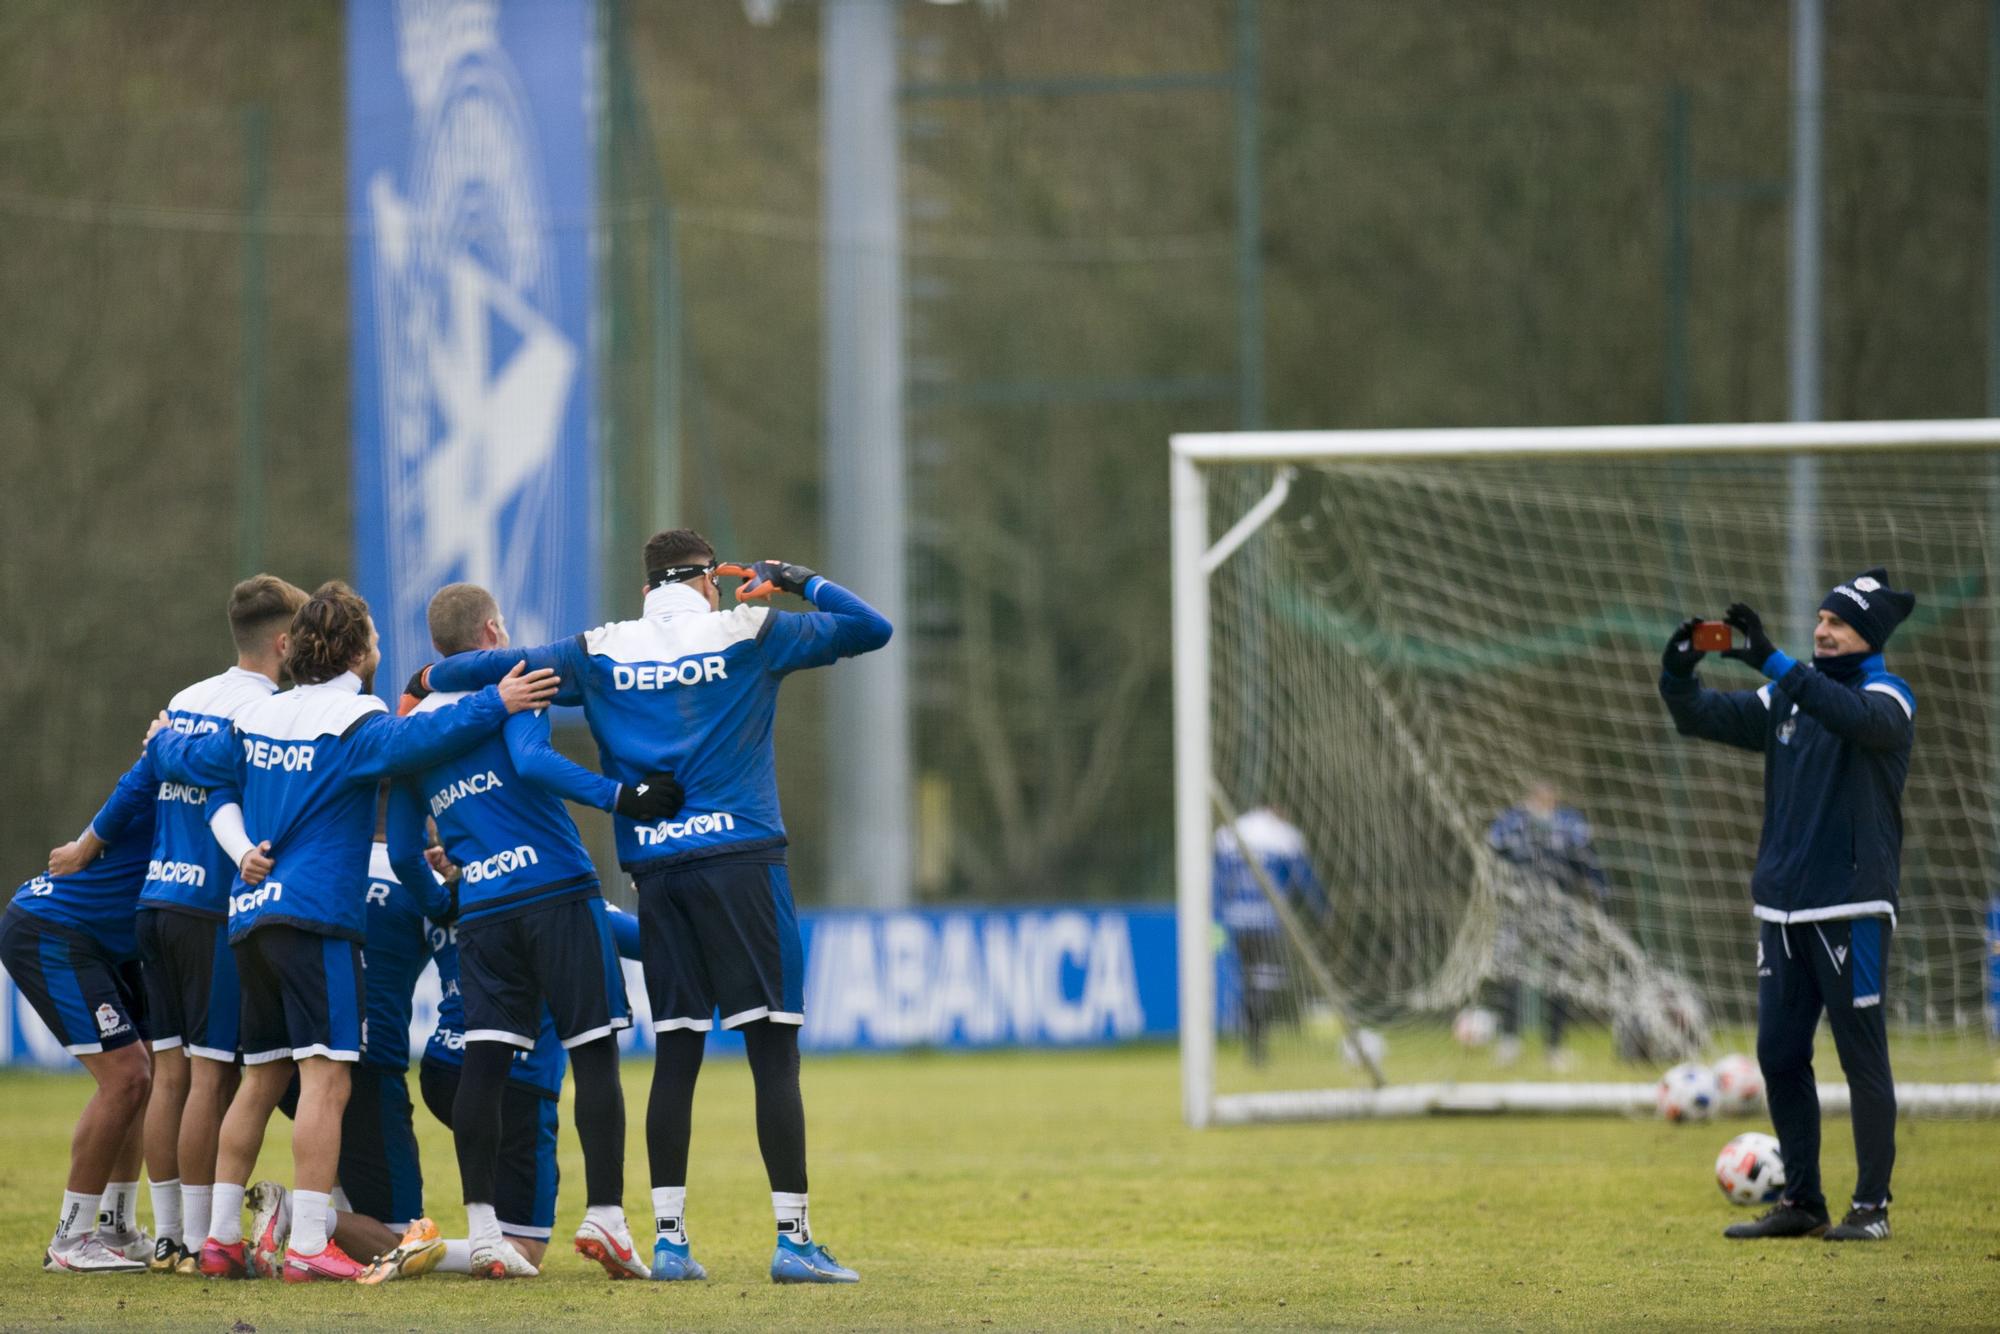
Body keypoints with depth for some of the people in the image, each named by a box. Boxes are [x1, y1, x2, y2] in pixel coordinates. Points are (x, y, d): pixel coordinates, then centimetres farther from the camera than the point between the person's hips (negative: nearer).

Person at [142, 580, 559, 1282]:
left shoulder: (260, 718, 14)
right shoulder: (353, 720, -8)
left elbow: (193, 758, 27)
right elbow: (412, 740, -28)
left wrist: (162, 742, 49)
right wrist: (494, 705, -29)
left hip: (250, 913, 8)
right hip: (315, 913, -8)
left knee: (261, 1078, 16)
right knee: (325, 1076, -11)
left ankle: (220, 1236, 16)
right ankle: (308, 1245, -18)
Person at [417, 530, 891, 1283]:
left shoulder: (601, 653, 9)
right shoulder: (750, 634, 3)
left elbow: (503, 666, 16)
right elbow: (872, 628, 7)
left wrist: (427, 683, 35)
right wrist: (796, 582, 21)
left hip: (656, 872, 3)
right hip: (740, 856, -3)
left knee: (676, 1052, 8)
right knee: (774, 1049, -3)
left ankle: (669, 1238, 6)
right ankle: (793, 1239, -8)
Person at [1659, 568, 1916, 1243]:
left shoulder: (1888, 697, -5)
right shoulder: (1787, 699, 14)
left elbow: (1861, 720, -29)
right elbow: (1702, 717, 11)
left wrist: (1774, 663, -34)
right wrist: (1679, 673, -11)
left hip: (1851, 908, -7)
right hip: (1782, 909, 7)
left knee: (1862, 1055, -4)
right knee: (1779, 1055, 6)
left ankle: (1871, 1206, 1)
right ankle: (1802, 1204, 14)